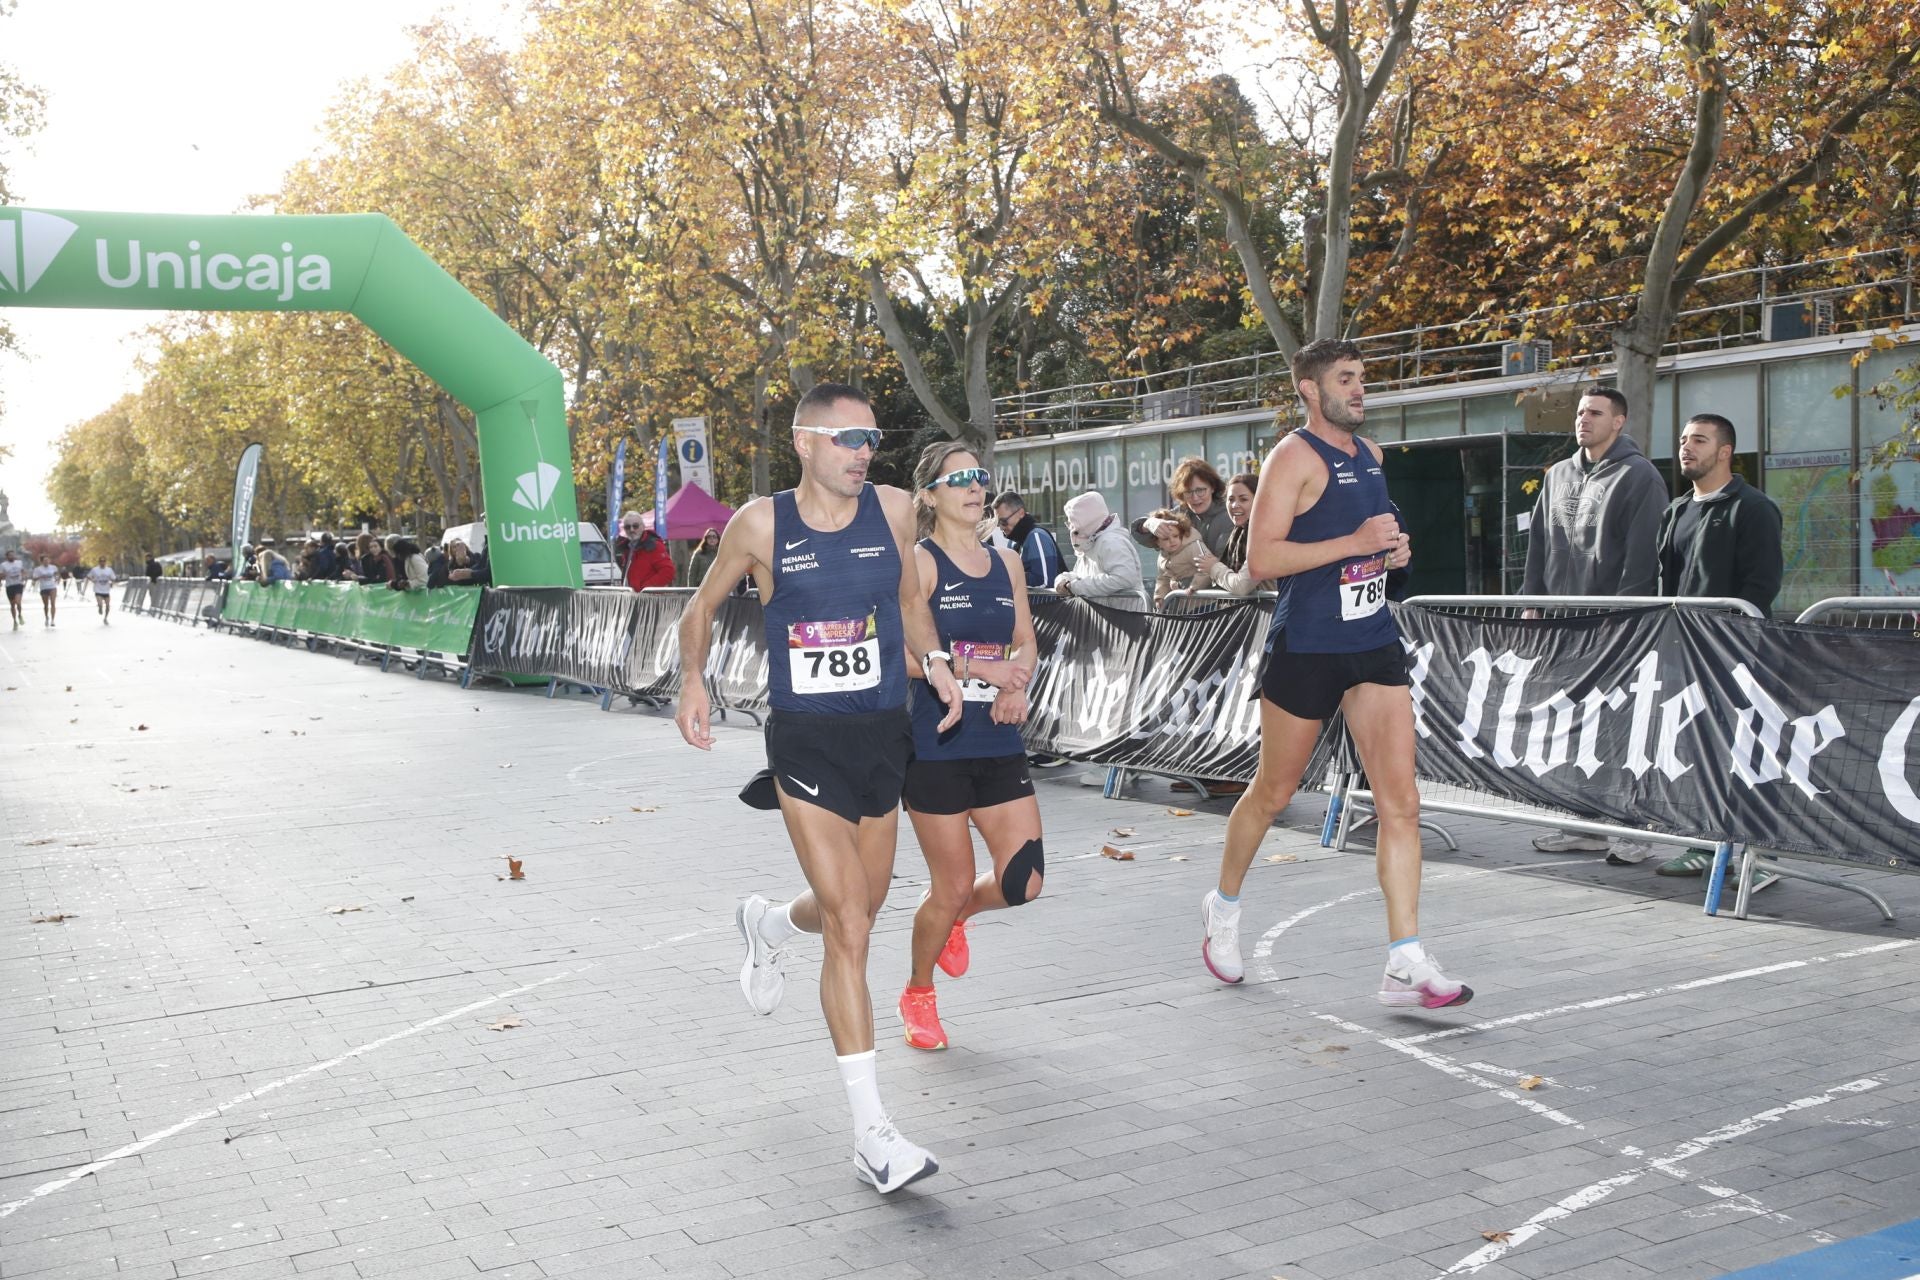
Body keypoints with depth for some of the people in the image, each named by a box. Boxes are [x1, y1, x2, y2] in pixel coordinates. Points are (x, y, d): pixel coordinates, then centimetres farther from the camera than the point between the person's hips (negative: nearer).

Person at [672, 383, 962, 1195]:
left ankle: (768, 925, 54)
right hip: (805, 741, -4)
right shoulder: (760, 525, -6)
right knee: (849, 926, -11)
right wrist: (694, 680, -4)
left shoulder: (893, 511, 1)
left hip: (882, 736, 4)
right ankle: (872, 1131, -4)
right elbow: (703, 605, 9)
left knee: (857, 911, 17)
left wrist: (934, 661, 2)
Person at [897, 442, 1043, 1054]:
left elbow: (1026, 643, 15)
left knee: (1024, 880, -2)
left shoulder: (1007, 562, 10)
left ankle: (955, 917, 33)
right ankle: (918, 993, 29)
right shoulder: (920, 562, -8)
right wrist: (981, 668, -22)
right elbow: (904, 655, -15)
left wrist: (1017, 689, -5)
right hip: (936, 745, -5)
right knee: (953, 885, 2)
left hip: (999, 745, 5)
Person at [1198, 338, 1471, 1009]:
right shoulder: (1294, 456, -10)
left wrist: (1392, 548, 8)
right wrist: (1354, 542, -22)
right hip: (1305, 646, -6)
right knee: (1273, 792, 10)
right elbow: (1261, 558, -19)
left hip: (1374, 642, 6)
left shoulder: (1369, 453, 13)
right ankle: (1224, 904, 36)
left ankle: (1406, 965, -3)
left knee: (1400, 801, -4)